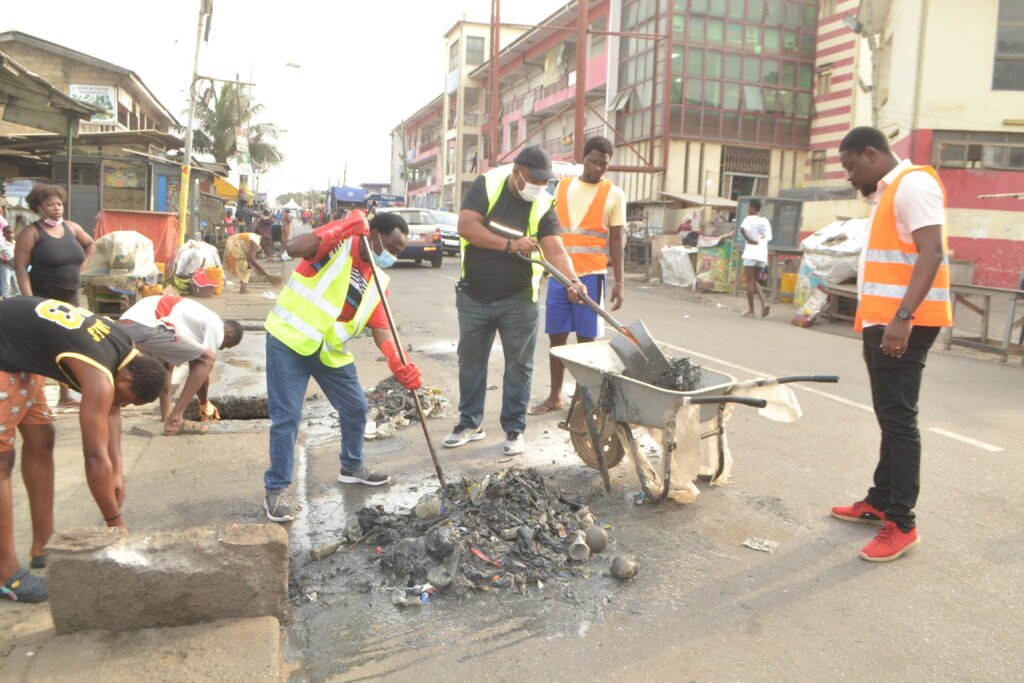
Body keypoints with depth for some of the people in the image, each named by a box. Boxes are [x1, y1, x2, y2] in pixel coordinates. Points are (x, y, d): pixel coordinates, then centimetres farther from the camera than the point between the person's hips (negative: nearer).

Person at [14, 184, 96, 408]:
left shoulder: (71, 228, 8)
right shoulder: (31, 233, -9)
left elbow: (91, 244, 27)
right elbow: (21, 267, -15)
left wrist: (81, 266, 11)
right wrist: (29, 300, -23)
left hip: (70, 298, 6)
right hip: (43, 299, -6)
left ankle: (65, 397, 21)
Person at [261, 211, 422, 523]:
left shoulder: (380, 281, 8)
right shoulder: (340, 242, -10)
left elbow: (380, 327, 1)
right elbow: (295, 248, -27)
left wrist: (398, 364, -16)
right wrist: (342, 228, -32)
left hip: (332, 352, 7)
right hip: (290, 340, -7)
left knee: (356, 408, 14)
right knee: (287, 417, -5)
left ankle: (352, 467, 38)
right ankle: (275, 491, 9)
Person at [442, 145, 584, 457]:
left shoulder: (543, 205, -5)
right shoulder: (487, 185, -7)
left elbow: (555, 249, -16)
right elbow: (466, 226, -19)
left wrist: (573, 280, -34)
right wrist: (510, 245, -27)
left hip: (518, 300, 0)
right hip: (474, 297, 1)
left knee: (518, 364, 5)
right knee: (470, 360, 12)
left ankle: (514, 428, 19)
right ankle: (470, 422, 28)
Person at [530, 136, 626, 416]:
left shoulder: (614, 194, 1)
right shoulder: (562, 187, 10)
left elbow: (616, 240, 1)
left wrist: (618, 282, -3)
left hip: (591, 276, -3)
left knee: (586, 339, 2)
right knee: (556, 337, 8)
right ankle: (555, 396, 18)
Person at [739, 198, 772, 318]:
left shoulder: (749, 219, -4)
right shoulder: (765, 221, 15)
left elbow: (742, 229, -25)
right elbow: (768, 238, 15)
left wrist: (748, 239, -12)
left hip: (751, 253, -6)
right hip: (762, 254, 6)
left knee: (749, 281, 1)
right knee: (754, 281, 17)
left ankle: (751, 311, 0)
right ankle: (764, 303, -4)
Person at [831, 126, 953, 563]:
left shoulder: (913, 184, -10)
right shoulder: (890, 192, 20)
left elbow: (932, 254, -20)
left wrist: (903, 318, -28)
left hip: (903, 324, -10)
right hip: (883, 322, 10)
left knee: (899, 420, -7)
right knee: (890, 419, 15)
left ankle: (901, 523, -1)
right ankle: (880, 502, 24)